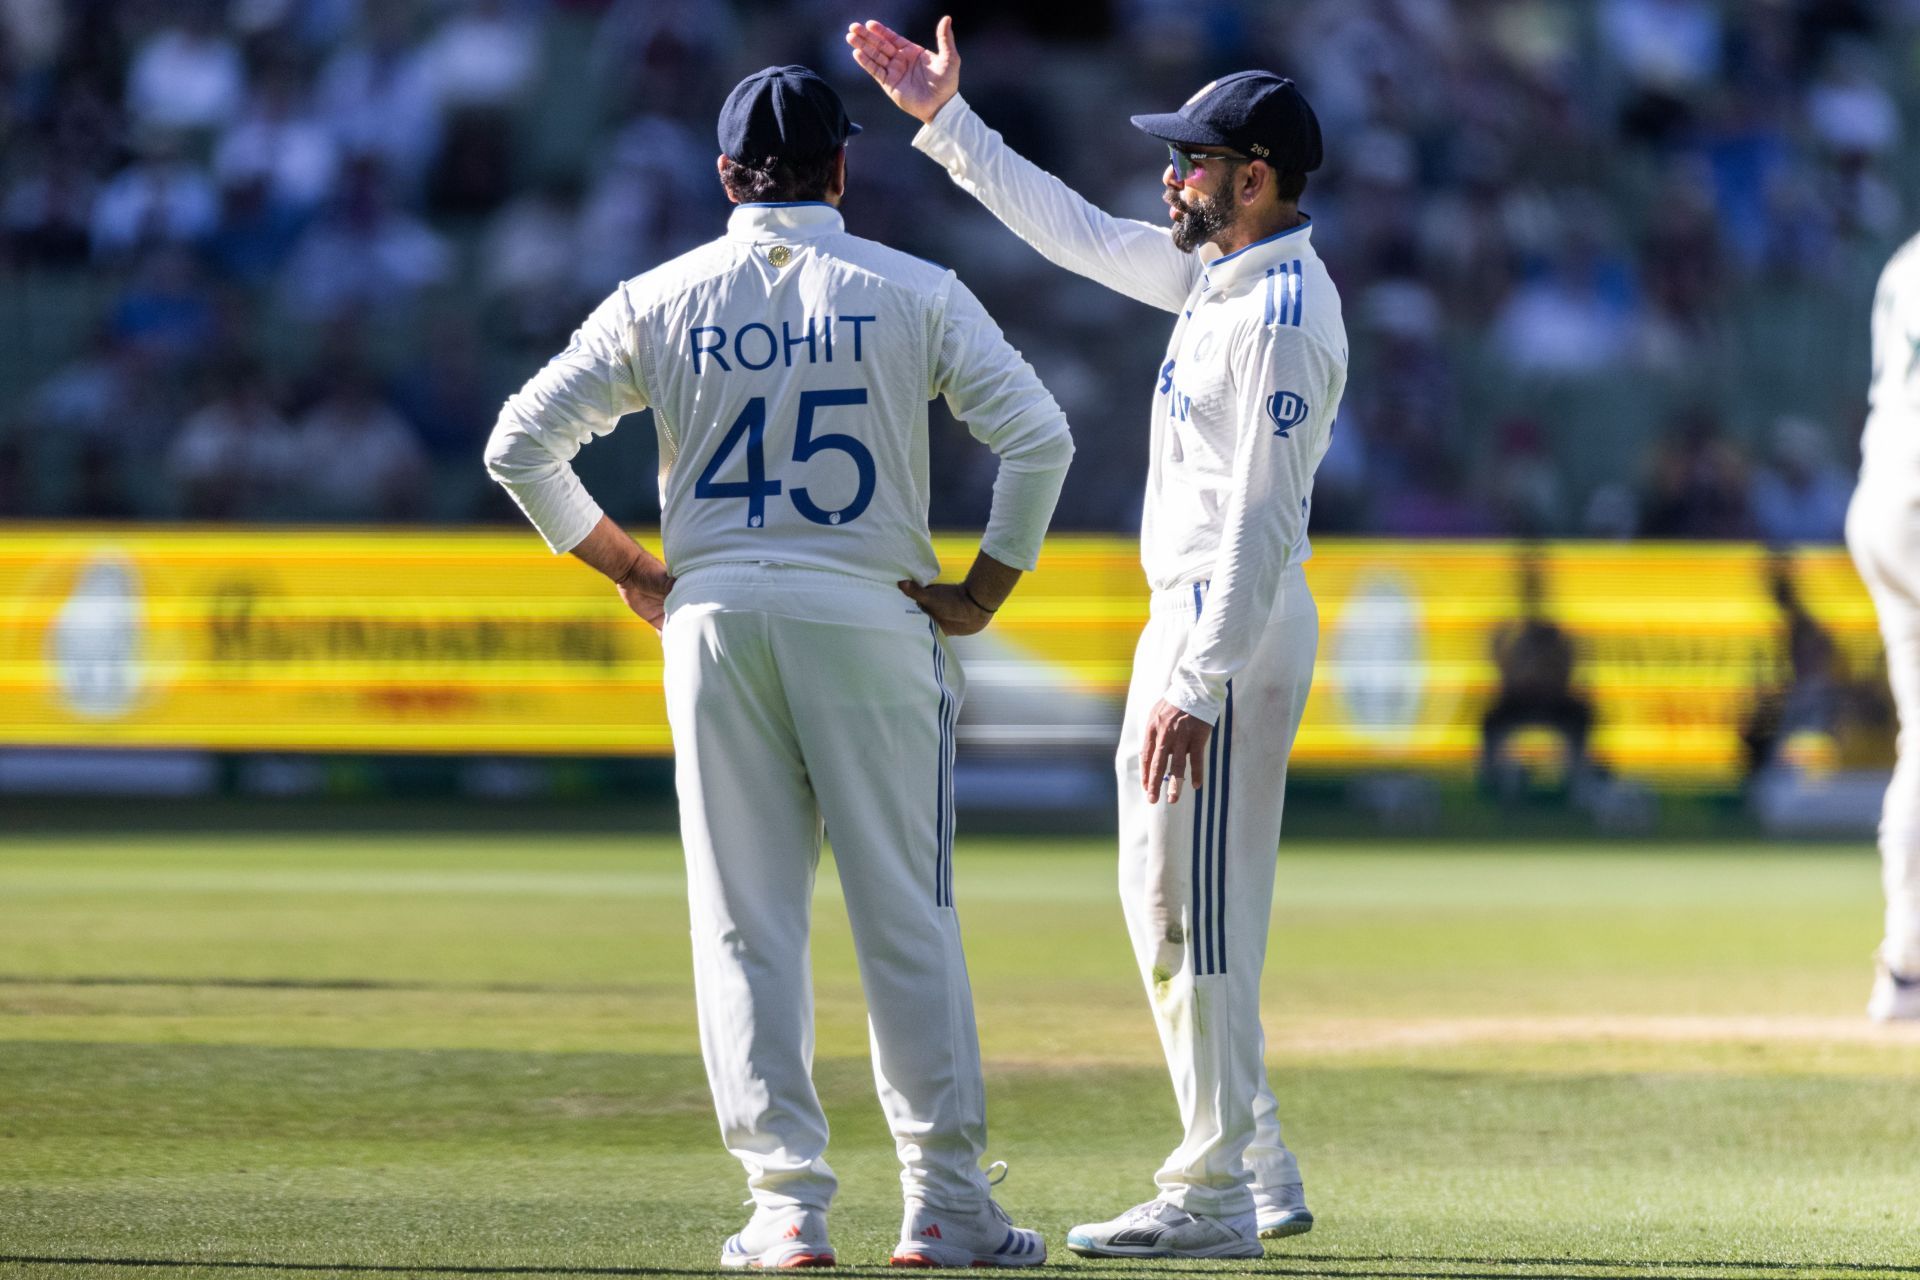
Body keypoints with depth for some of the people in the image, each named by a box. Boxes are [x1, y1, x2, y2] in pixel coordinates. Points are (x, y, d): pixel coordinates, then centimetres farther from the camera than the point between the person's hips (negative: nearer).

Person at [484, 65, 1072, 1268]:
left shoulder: (661, 300, 4)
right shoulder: (912, 292, 0)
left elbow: (522, 445, 3)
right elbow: (1038, 435, -9)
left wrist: (633, 570, 11)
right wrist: (984, 590, -1)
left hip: (714, 618, 1)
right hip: (871, 615, -1)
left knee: (745, 921, 5)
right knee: (907, 914, 4)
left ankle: (789, 1203, 0)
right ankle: (945, 1203, 3)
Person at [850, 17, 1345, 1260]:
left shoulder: (1282, 317, -20)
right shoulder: (1216, 270, 10)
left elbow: (1262, 521, -24)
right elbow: (1080, 233, 23)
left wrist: (1199, 686, -26)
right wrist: (947, 121, 22)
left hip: (1233, 631, -11)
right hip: (1188, 614, 11)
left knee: (1199, 911, -8)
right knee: (1163, 902, 16)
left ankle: (1216, 1196, -3)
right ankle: (1258, 1170, 20)